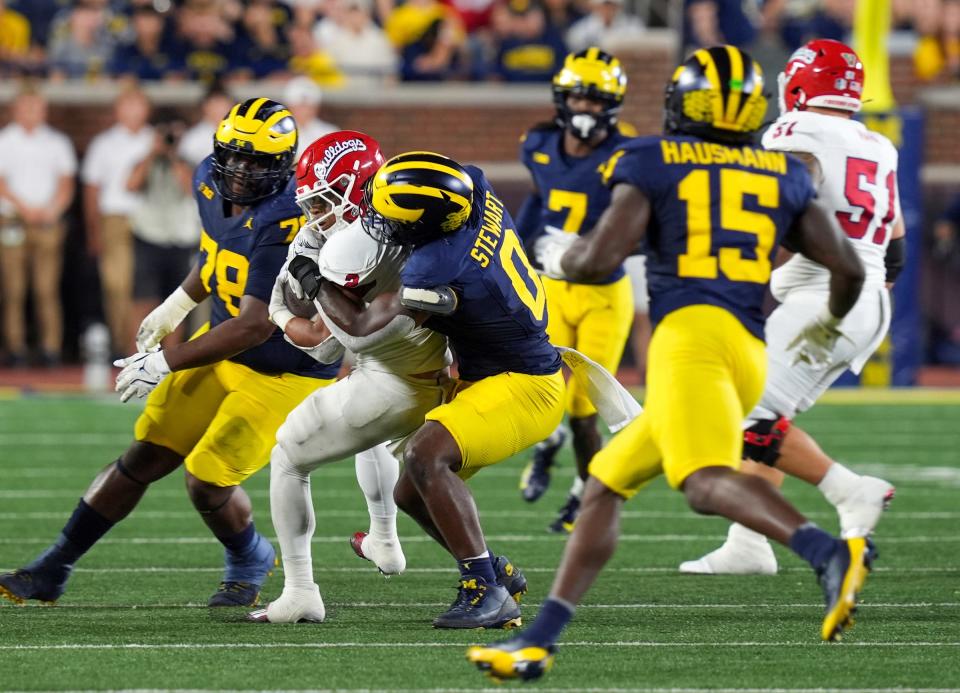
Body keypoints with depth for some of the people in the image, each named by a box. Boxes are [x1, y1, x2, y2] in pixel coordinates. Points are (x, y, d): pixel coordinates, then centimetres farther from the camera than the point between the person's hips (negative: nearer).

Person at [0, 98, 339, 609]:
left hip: (287, 374, -7)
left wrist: (166, 364, -26)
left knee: (207, 483, -10)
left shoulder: (286, 221, -32)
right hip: (225, 348, 7)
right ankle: (51, 571, 15)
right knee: (144, 460, 6)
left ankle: (249, 563, 22)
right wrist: (179, 303, 21)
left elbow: (255, 326, -32)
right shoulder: (211, 184, -6)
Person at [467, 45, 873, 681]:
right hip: (751, 351, 7)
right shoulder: (784, 176, 22)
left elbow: (600, 258, -3)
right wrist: (825, 328, 39)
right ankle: (539, 642, 13)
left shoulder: (652, 163, 9)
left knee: (708, 482, -29)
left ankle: (830, 553, -56)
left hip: (691, 329, -7)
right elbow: (850, 270, 17)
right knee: (606, 484, 17)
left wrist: (559, 256, 21)